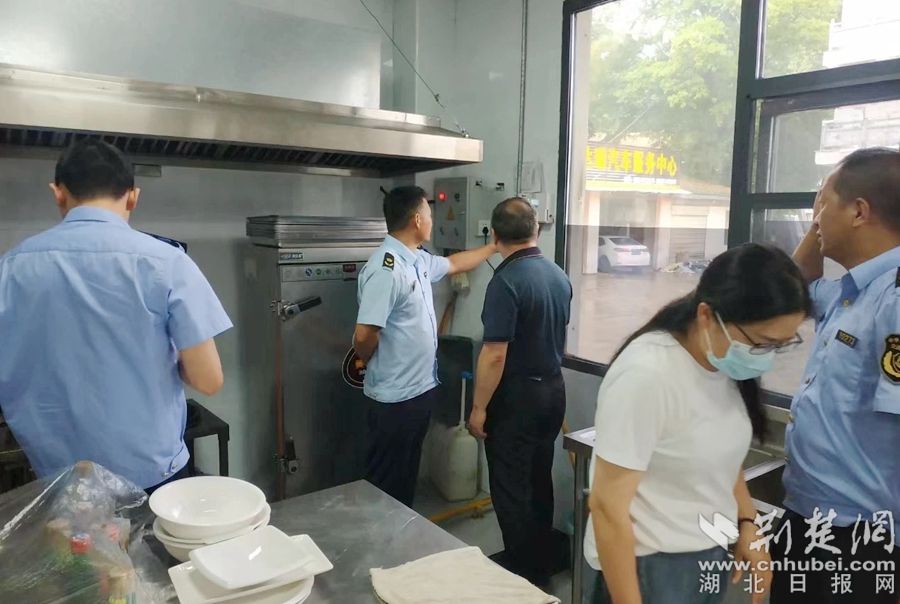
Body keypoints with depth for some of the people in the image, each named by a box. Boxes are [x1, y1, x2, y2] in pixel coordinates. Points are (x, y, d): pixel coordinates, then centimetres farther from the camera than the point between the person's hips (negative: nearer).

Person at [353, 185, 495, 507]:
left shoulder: (418, 259, 7)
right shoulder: (386, 268, -25)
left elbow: (454, 263, 29)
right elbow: (363, 336, -28)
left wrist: (494, 246, 35)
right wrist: (373, 365, -7)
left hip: (420, 389, 10)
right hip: (396, 397, -10)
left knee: (407, 475, 23)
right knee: (386, 482, 7)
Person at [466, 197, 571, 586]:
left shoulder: (506, 281, -21)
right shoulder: (559, 275, 3)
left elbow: (495, 354, -23)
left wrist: (479, 408, -14)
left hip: (517, 397, -8)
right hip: (553, 389, 8)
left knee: (511, 490, 6)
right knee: (539, 483, 19)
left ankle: (522, 577, 18)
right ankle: (541, 568, 32)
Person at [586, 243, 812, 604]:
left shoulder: (726, 361, -3)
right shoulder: (646, 374, -27)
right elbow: (607, 506, -23)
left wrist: (747, 525, 4)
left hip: (711, 555, 8)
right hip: (652, 564, -7)